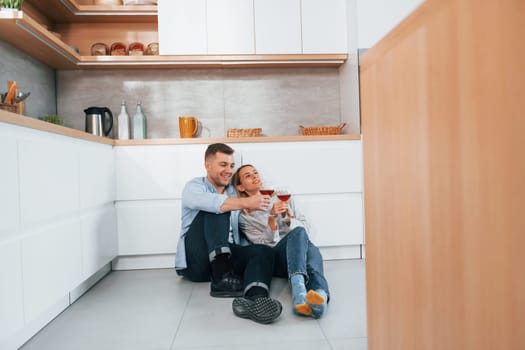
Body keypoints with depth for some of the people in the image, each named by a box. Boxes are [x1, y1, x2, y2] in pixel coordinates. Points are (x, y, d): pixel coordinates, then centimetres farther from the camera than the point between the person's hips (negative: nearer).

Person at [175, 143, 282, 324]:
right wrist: (246, 203, -33)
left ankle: (255, 299, -56)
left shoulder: (234, 192, 21)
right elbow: (208, 202, -23)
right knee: (218, 208, -24)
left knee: (264, 251, -24)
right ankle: (221, 278, -37)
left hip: (227, 256, 5)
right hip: (196, 260, -4)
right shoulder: (194, 187, 4)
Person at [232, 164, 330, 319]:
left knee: (312, 250, -34)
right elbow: (265, 245, -1)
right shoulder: (244, 216, 12)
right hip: (274, 260, -3)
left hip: (298, 256, 3)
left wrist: (289, 217, -4)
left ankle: (320, 295, -65)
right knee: (298, 233, -34)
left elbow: (303, 224, 17)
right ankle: (299, 287, -59)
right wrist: (272, 218, -17)